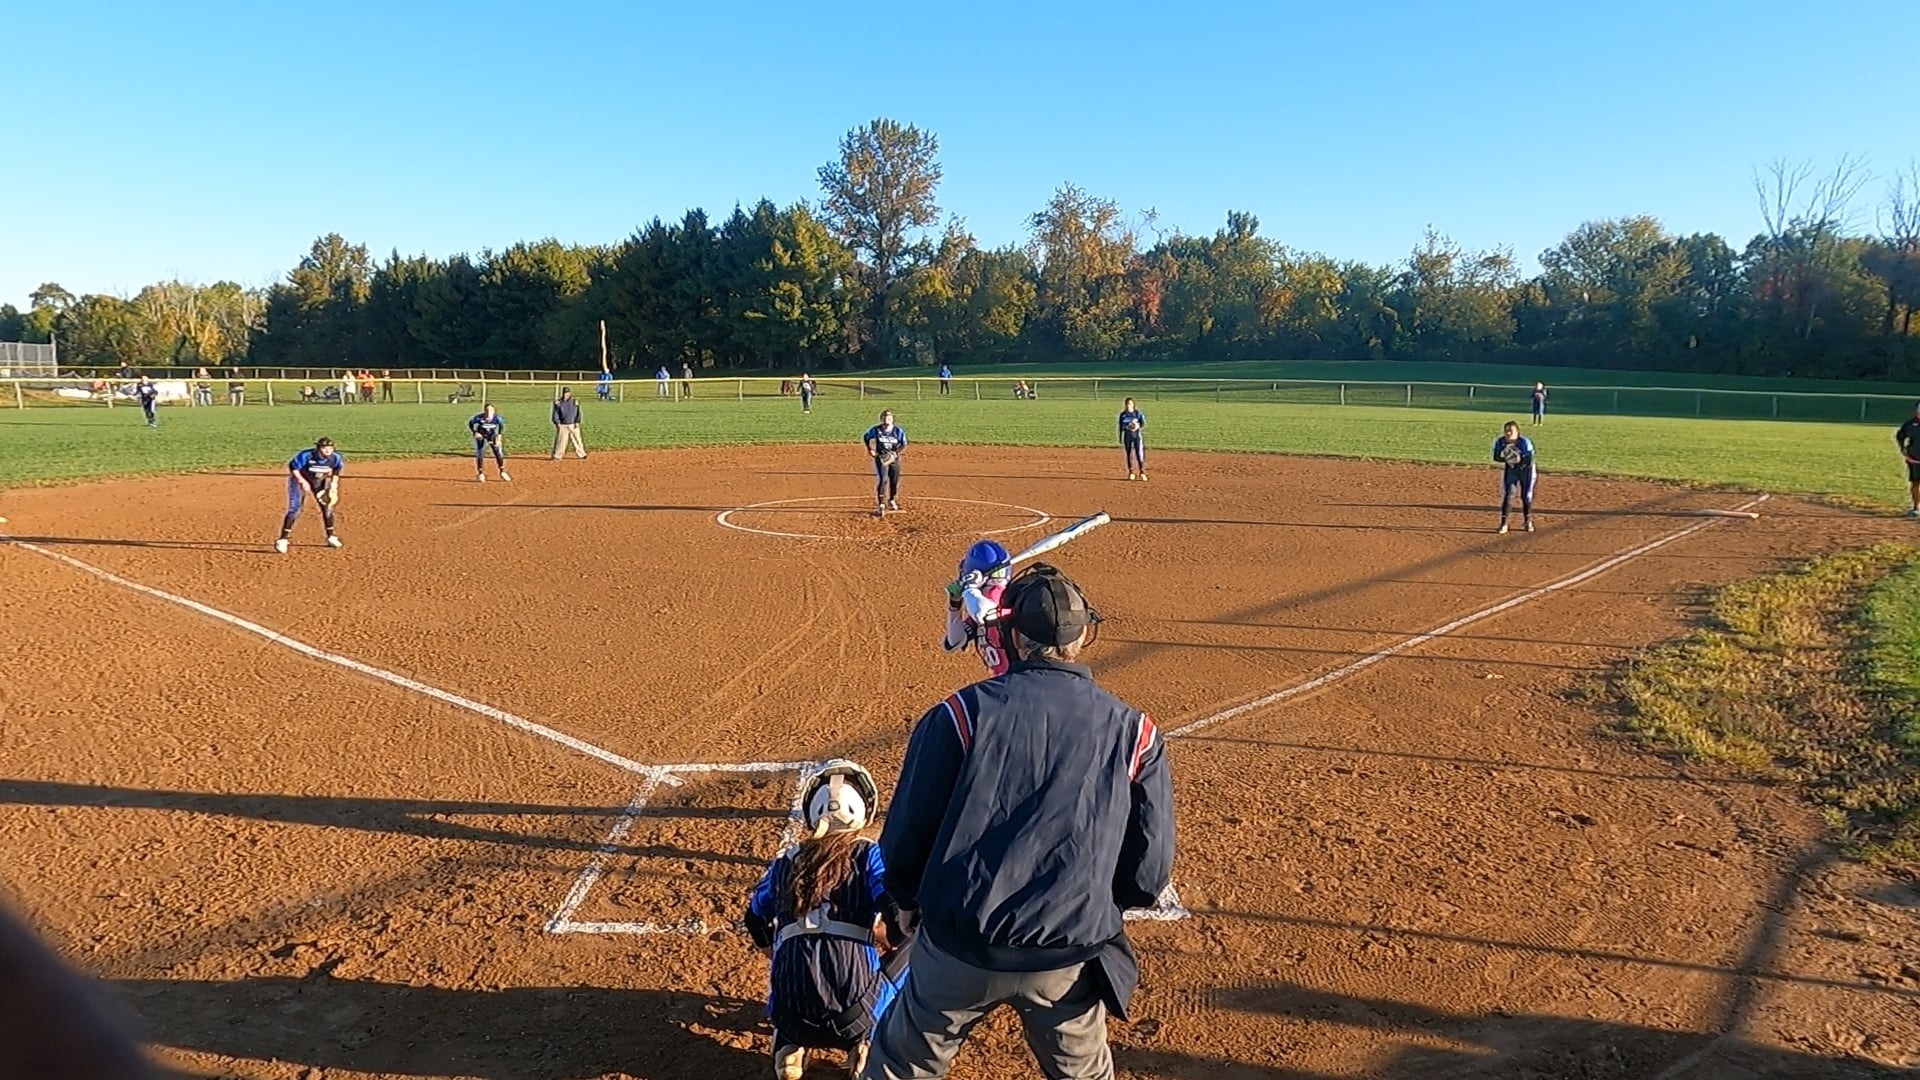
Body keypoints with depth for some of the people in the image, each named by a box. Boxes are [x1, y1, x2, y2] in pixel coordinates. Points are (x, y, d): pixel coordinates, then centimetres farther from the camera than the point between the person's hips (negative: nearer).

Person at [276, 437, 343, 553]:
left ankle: (331, 537, 20)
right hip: (299, 479, -4)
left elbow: (337, 469, 0)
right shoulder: (305, 456, -33)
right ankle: (283, 540, -8)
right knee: (295, 509, -12)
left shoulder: (335, 457, -21)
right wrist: (303, 482, -26)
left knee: (327, 507, 5)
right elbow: (292, 467, -20)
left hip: (320, 482, 4)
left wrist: (333, 485, -5)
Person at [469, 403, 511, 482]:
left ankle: (502, 472, 15)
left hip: (493, 436, 1)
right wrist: (475, 433, -24)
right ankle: (480, 474, 14)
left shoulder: (497, 418, -28)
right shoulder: (478, 417, -31)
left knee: (499, 453, 0)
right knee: (480, 454, -2)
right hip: (480, 436, -1)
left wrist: (499, 437, -19)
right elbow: (470, 424, -13)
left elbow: (502, 426, -9)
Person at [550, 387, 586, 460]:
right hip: (562, 425, -1)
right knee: (560, 440, 1)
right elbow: (555, 413, 1)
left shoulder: (575, 402, 4)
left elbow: (578, 413, 5)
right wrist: (557, 423, -9)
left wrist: (577, 422, -6)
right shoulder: (558, 402, 1)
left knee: (577, 440, 4)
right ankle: (556, 456, 9)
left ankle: (582, 455, 10)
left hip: (573, 425, 1)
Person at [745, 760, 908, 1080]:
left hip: (790, 1017, 4)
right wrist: (887, 942, 16)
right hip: (855, 1015, -3)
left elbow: (755, 921, 28)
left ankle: (790, 1045, 12)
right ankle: (868, 1043, 10)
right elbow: (901, 919, -7)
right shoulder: (868, 855, 4)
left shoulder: (785, 860, 15)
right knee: (910, 945, 22)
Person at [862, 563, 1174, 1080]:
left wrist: (908, 898, 16)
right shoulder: (1133, 731, -4)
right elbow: (1150, 868, 0)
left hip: (958, 945, -1)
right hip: (1070, 958, 2)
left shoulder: (960, 713, -10)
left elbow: (907, 831, -4)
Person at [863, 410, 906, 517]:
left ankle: (891, 500, 38)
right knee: (882, 480, -17)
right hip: (880, 457, -3)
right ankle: (881, 505, -17)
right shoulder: (875, 430, -7)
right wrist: (869, 449, -3)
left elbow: (904, 444, 2)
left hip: (894, 458, 3)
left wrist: (896, 452, -14)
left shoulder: (898, 431, -5)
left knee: (894, 481, 11)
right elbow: (865, 437, 8)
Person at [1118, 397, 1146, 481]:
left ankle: (1142, 473, -4)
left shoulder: (1138, 413, 0)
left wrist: (1138, 426, -31)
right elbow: (1120, 427, 10)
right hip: (1127, 436, 2)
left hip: (1137, 435, -2)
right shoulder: (1122, 415, 6)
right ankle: (1131, 473, 15)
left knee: (1139, 454, -10)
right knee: (1128, 454, 5)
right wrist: (1120, 439, 9)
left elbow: (1143, 423, -9)